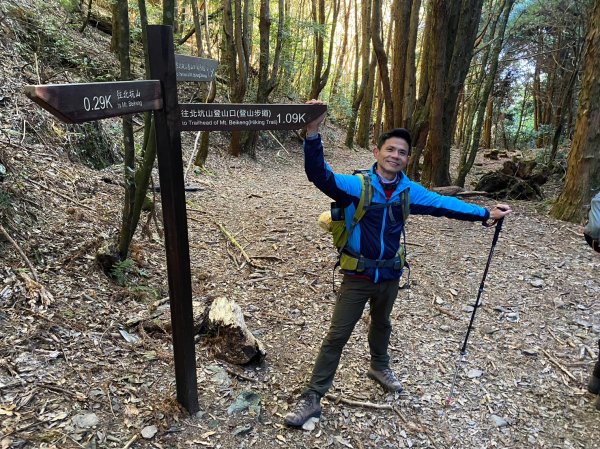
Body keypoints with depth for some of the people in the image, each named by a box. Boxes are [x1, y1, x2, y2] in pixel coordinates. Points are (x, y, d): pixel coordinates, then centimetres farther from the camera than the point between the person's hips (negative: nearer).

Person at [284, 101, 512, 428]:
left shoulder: (409, 191, -3)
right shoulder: (356, 186, -18)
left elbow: (444, 204, 5)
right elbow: (319, 175, -31)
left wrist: (485, 214, 4)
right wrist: (313, 133, -46)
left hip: (390, 274, 4)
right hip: (358, 275, -4)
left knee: (381, 324, 28)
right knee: (337, 336, 1)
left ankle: (379, 367, 55)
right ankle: (312, 398, 14)